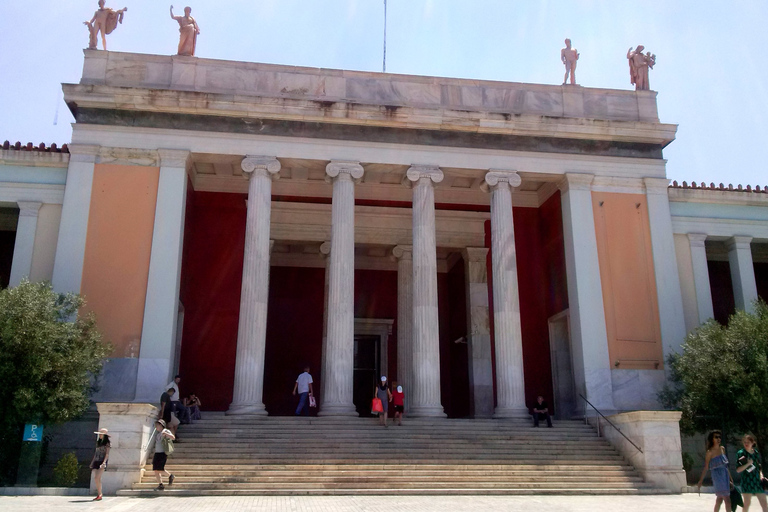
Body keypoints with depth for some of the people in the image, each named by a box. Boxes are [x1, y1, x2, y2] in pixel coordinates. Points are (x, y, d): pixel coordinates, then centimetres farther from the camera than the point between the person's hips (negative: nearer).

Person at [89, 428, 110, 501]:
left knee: (97, 478, -16)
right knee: (97, 478, 4)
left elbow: (107, 454, -9)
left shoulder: (107, 443, -3)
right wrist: (92, 462, 16)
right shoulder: (98, 442, 17)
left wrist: (104, 462, -20)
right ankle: (99, 495, 9)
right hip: (97, 461, 7)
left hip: (102, 462, -7)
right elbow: (96, 453, 20)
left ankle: (99, 495, -11)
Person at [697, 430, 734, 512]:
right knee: (727, 499, -9)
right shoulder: (710, 452, -10)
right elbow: (706, 467, -9)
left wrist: (730, 477, 17)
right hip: (717, 476, -7)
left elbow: (725, 464, 16)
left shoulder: (722, 449, 9)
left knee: (720, 498, 15)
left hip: (725, 476, 7)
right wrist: (701, 481, -11)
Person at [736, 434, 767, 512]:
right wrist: (748, 464, -17)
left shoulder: (756, 453, 9)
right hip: (747, 481, -4)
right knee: (747, 503, 1)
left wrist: (761, 474, 1)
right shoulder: (740, 453, -4)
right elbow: (738, 470, -7)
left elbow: (760, 467, 20)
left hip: (757, 481, 4)